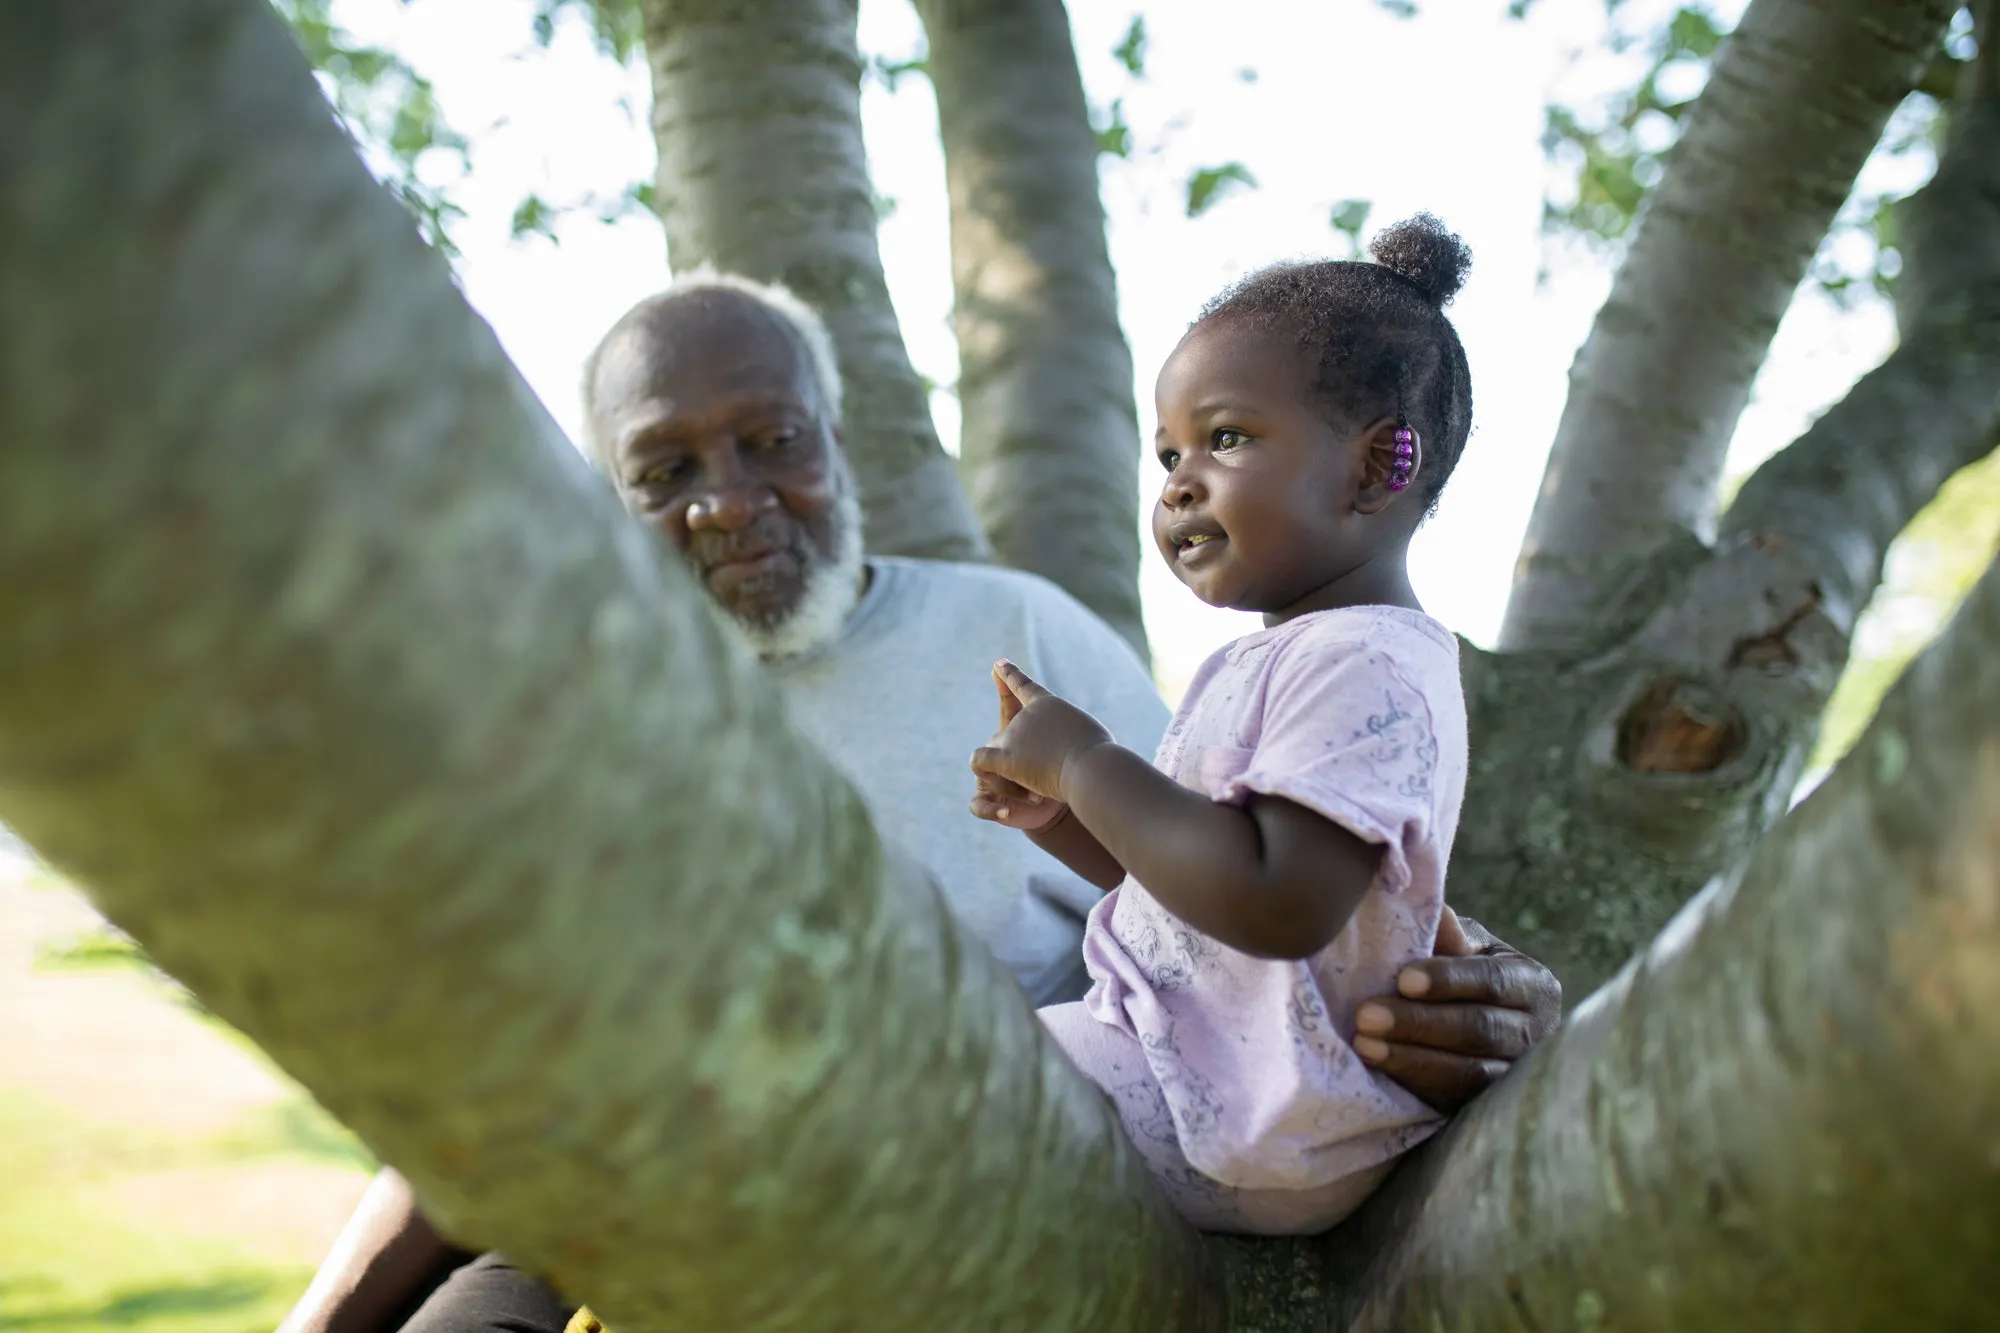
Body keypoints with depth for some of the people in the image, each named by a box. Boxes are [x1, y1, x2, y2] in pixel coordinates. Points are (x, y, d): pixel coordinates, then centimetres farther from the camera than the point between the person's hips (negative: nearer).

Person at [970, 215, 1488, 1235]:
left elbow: (1278, 906, -31)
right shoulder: (1276, 658, 15)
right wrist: (1066, 813, 2)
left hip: (1246, 1133, -11)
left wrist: (1088, 765, -21)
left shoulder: (1360, 664, -19)